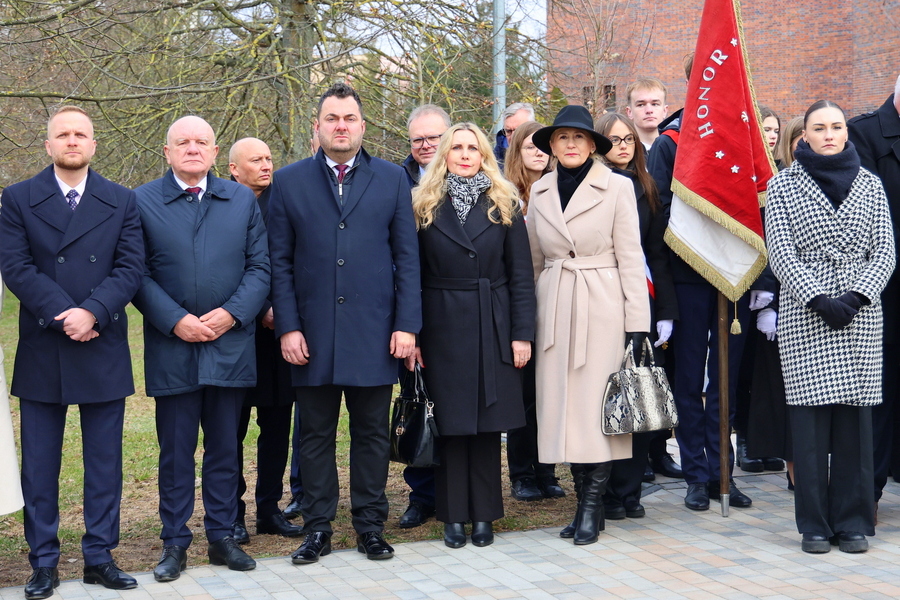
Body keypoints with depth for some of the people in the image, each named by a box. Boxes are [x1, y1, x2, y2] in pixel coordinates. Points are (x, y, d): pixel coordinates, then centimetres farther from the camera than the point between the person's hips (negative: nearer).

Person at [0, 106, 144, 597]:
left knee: (104, 462, 5)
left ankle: (100, 557, 15)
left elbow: (131, 267, -2)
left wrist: (92, 312, -16)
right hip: (41, 353, -1)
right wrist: (63, 313, -16)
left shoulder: (121, 201, 8)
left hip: (103, 350, 1)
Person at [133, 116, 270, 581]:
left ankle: (222, 536, 20)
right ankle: (174, 542, 15)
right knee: (175, 450, 5)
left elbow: (260, 267, 5)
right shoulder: (142, 202, 2)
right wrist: (175, 320, -14)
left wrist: (233, 313, -10)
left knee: (225, 447, 9)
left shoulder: (242, 200, 9)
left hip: (231, 346, 2)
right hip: (171, 348, -2)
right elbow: (138, 274, -3)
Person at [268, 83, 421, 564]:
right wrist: (287, 326, -5)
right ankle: (317, 528, 17)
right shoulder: (289, 182, 6)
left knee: (372, 433, 7)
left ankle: (370, 525, 19)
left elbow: (407, 258, 4)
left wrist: (407, 324, -3)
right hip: (312, 335, 0)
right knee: (316, 434, 7)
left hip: (374, 334, 0)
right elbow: (280, 262, 4)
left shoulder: (392, 180, 7)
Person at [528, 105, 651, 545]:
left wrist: (637, 323, -9)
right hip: (555, 309, 4)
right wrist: (528, 321, 13)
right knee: (563, 404, 4)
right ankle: (582, 499, 14)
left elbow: (630, 258, -4)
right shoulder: (540, 192, 10)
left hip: (602, 307, -4)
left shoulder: (617, 187, -2)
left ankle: (593, 507, 4)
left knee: (598, 403, -4)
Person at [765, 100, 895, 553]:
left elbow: (886, 251, 5)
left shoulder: (870, 185, 11)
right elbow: (780, 253, -2)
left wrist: (855, 298, -10)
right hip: (804, 314, -2)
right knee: (810, 415, -3)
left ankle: (853, 521, 10)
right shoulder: (783, 185, 5)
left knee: (855, 414, 1)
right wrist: (819, 300, -13)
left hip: (862, 314, 2)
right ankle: (815, 524, 6)